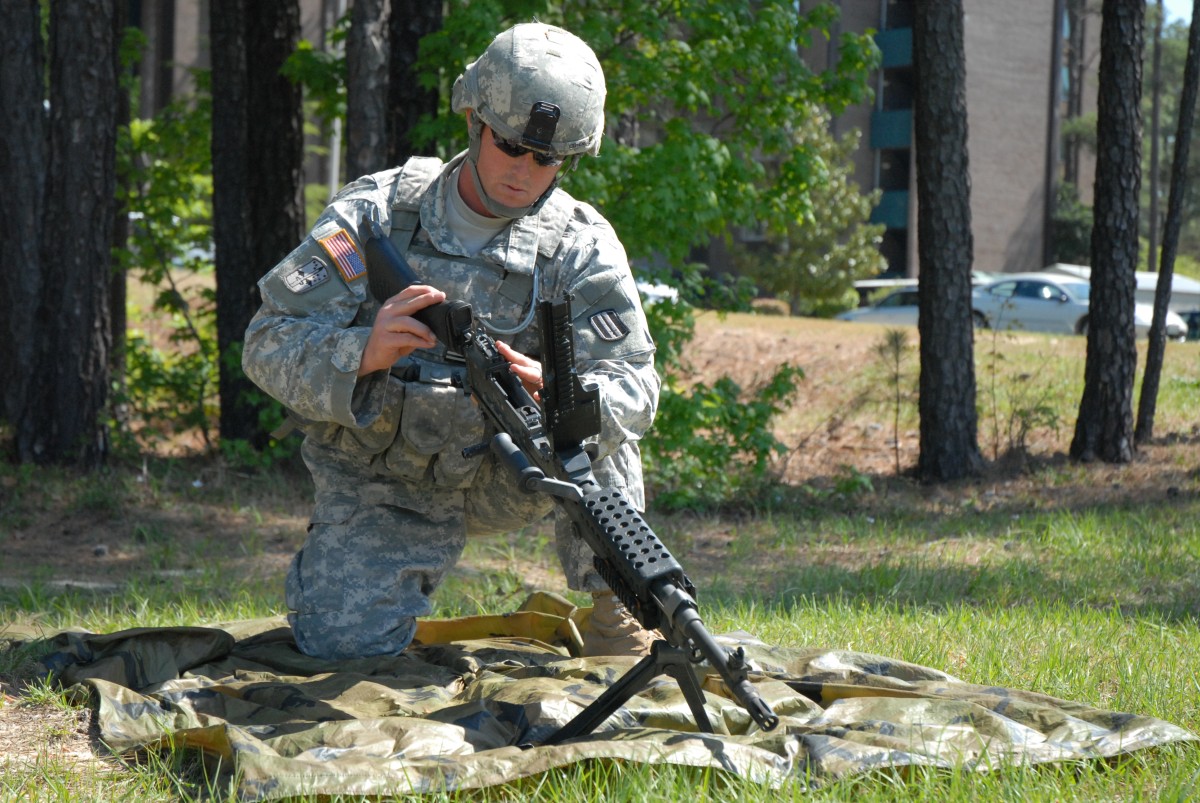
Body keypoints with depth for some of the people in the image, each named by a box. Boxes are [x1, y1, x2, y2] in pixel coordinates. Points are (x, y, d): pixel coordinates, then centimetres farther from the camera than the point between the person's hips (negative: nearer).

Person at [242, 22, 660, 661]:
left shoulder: (582, 247, -10)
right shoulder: (375, 212, -12)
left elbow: (634, 385, -20)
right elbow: (270, 345, -16)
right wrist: (363, 354, -38)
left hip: (504, 479, 1)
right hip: (380, 483, -1)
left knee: (594, 415, -26)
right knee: (345, 643, -18)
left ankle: (616, 619, -10)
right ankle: (330, 561, 19)